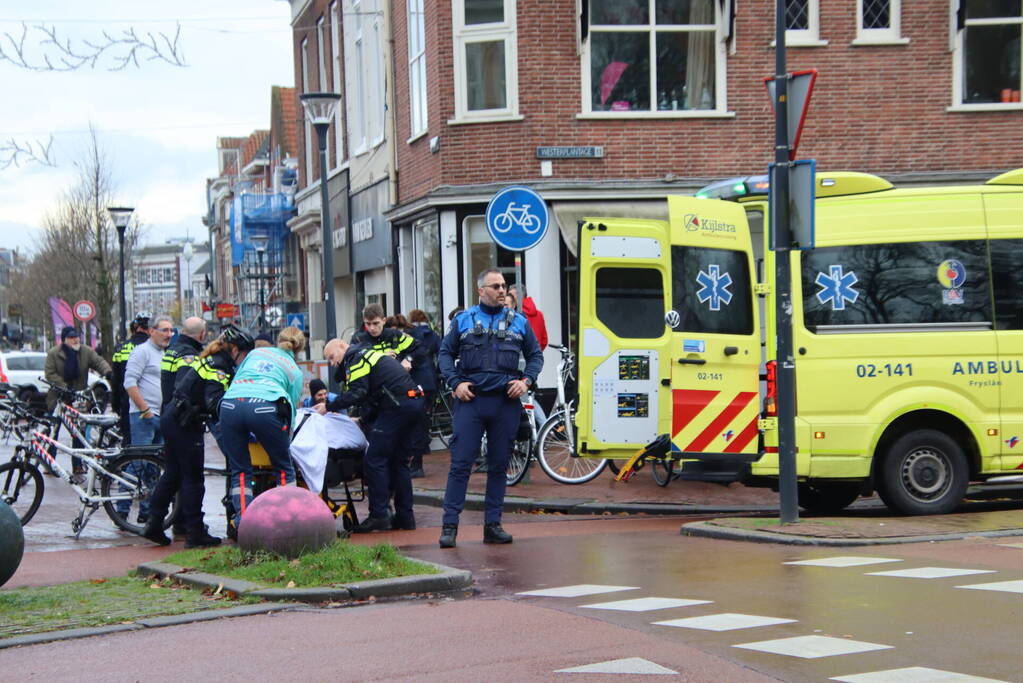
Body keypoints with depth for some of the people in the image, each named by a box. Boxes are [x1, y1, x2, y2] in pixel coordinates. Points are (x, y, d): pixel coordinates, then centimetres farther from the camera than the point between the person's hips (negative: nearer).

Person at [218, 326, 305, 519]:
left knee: (239, 472, 11)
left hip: (229, 404, 3)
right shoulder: (295, 371, 25)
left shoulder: (256, 352, 32)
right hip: (264, 407, -2)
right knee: (284, 469, 13)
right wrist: (285, 436, 32)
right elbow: (291, 406, 21)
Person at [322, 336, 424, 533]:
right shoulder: (368, 354, 28)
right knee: (399, 461, 13)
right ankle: (405, 516, 13)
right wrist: (363, 419, 25)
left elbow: (356, 393, -15)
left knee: (374, 461, -7)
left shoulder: (355, 358, -2)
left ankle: (379, 515, -10)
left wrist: (329, 407, -8)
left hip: (398, 404, -10)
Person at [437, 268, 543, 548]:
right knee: (460, 463, -6)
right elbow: (445, 353, 10)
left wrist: (526, 381, 0)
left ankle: (493, 525, 13)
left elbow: (536, 355, 17)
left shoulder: (518, 321, 12)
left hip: (506, 402, 2)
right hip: (470, 400, -2)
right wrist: (455, 383, -4)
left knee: (499, 465, 7)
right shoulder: (463, 320, 8)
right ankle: (449, 525, -5)